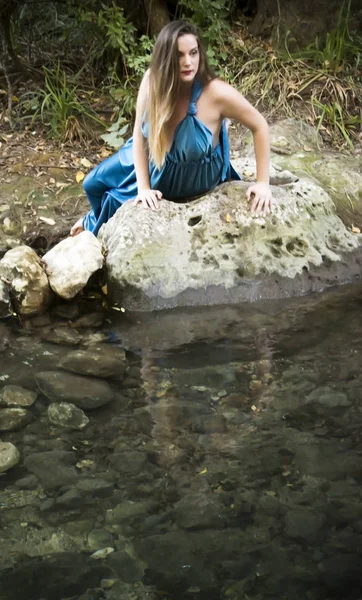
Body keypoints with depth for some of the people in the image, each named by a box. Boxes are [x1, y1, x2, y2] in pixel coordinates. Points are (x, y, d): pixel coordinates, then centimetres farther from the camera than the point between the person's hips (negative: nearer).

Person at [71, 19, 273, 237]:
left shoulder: (217, 93, -36)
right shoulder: (152, 81, -25)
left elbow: (260, 126, -22)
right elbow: (140, 134, -14)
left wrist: (262, 182, -23)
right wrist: (143, 187, -16)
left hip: (191, 181, -4)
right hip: (152, 162, 4)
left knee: (115, 200, 4)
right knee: (95, 183, 16)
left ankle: (97, 224, 44)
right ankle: (96, 222, 53)